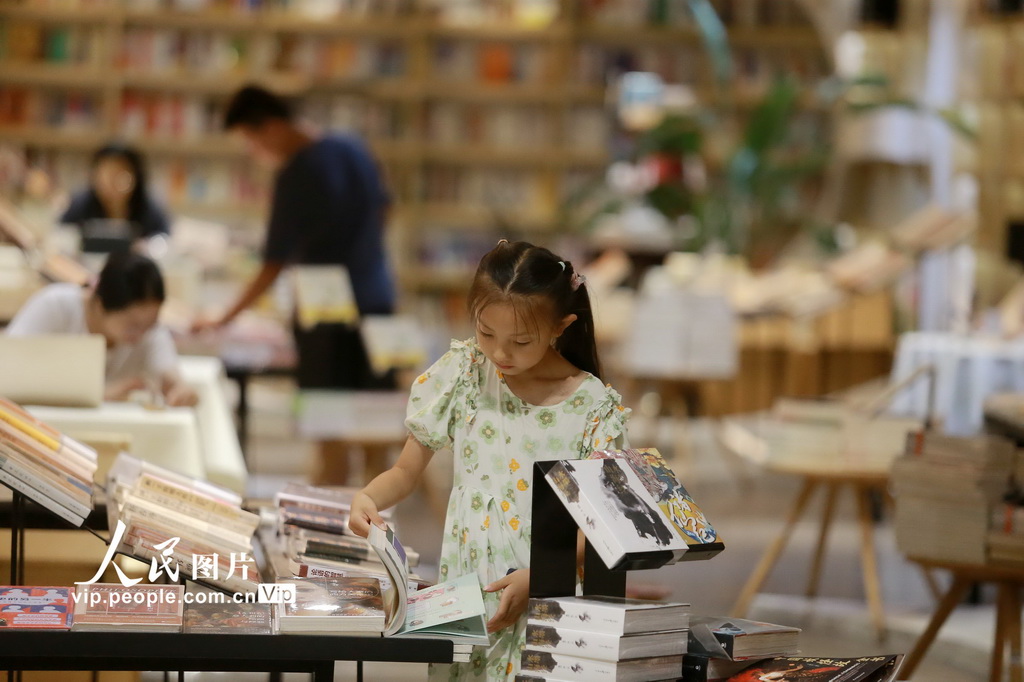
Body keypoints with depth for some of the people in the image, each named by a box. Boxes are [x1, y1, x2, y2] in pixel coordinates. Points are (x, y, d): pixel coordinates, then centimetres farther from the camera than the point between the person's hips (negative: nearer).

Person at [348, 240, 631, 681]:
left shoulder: (595, 409, -5)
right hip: (464, 599, 2)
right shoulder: (464, 374, 2)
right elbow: (405, 472, 11)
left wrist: (535, 579, -18)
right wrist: (367, 498, -10)